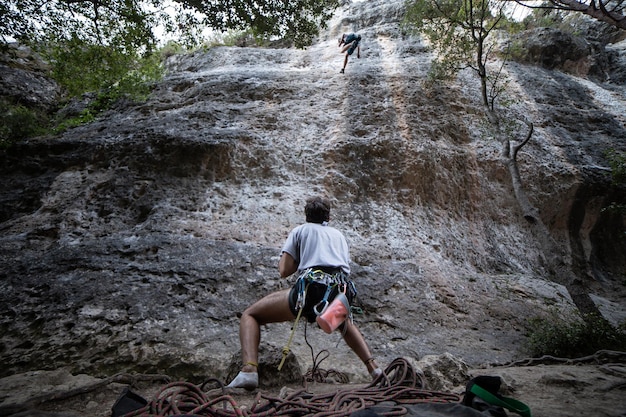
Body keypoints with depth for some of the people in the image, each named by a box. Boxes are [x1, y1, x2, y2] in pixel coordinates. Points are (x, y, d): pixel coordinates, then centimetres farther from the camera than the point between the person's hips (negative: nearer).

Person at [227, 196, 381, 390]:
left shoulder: (301, 230, 19)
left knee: (250, 315, 10)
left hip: (312, 287, -5)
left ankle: (249, 370, -14)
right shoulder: (339, 234, 31)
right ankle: (373, 368, 30)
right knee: (345, 322, 41)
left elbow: (284, 271, 9)